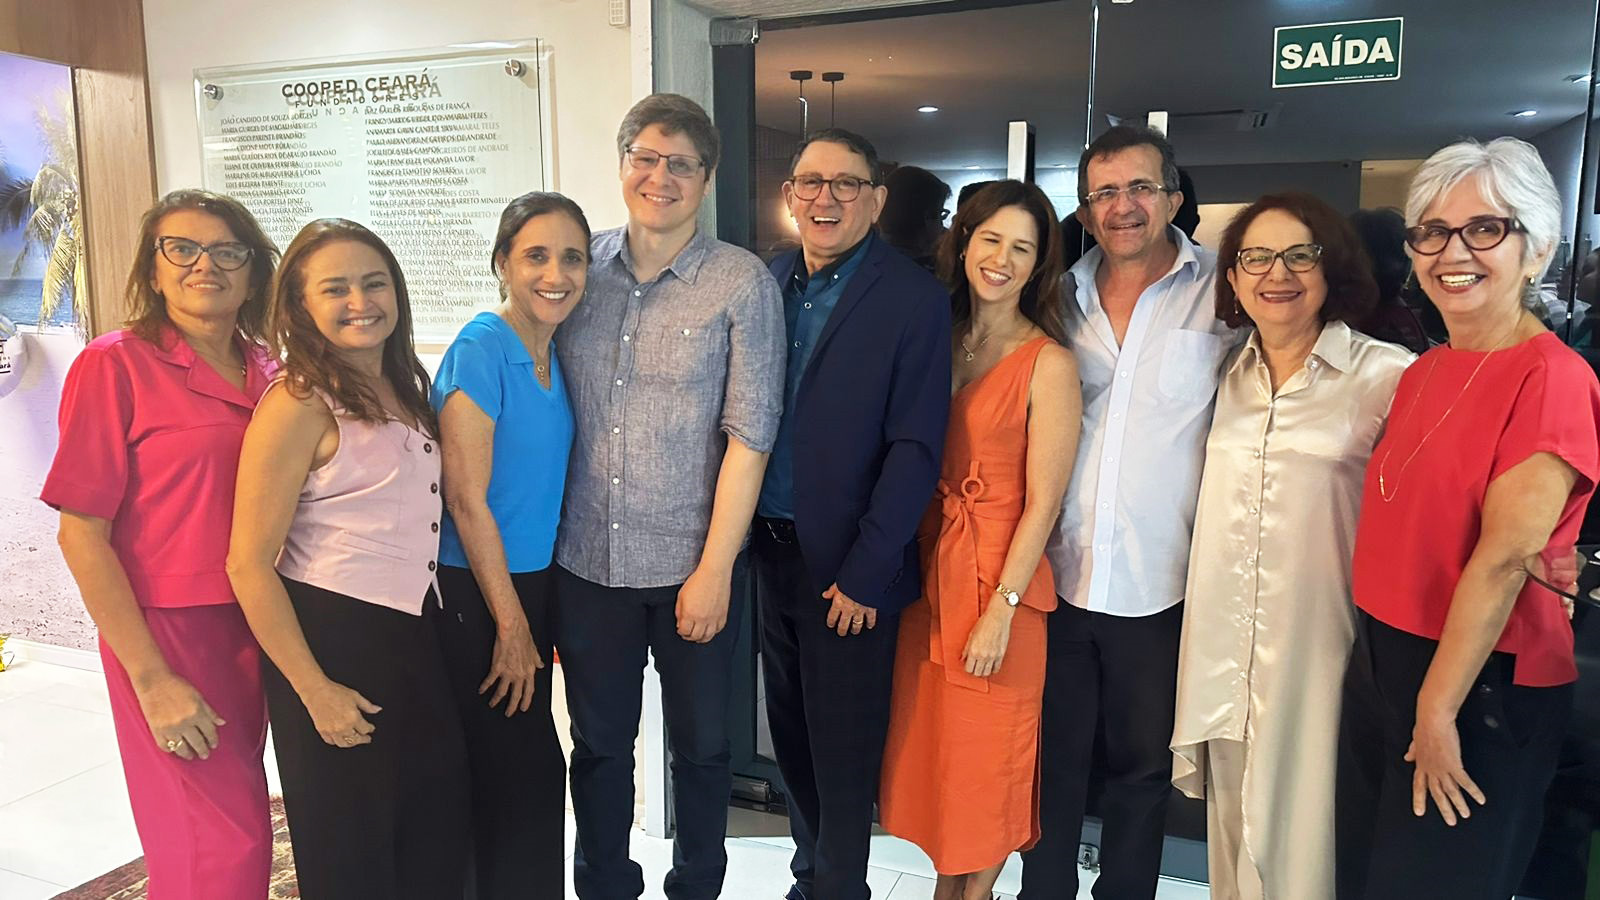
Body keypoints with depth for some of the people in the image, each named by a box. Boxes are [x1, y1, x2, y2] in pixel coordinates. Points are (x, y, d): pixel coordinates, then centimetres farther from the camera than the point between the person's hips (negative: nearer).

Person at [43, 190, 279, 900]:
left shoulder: (264, 369, 5)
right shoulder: (116, 365, -10)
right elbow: (81, 534, -11)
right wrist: (151, 678, -15)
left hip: (256, 628, 5)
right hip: (168, 633, -5)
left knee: (240, 825, 17)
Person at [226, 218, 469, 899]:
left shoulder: (405, 389, 7)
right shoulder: (299, 403, -15)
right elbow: (249, 564, -17)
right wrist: (315, 691, -17)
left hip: (414, 632, 7)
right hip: (331, 638, -7)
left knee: (438, 844, 19)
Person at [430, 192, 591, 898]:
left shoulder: (552, 355, 7)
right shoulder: (480, 351, -16)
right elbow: (467, 500, -18)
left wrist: (532, 618, 12)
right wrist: (511, 626, -14)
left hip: (530, 581, 8)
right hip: (475, 594, -7)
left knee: (527, 767, 17)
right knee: (524, 773, 1)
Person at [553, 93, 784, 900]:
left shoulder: (743, 283, -7)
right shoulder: (581, 266, 3)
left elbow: (749, 433, -9)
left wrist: (715, 569, -12)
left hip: (693, 566, -2)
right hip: (586, 560, 3)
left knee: (700, 745, 15)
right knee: (598, 743, 16)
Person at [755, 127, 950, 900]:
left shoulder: (914, 298, -10)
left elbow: (914, 449, -14)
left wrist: (864, 574, -15)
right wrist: (741, 537, 2)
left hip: (846, 569, -5)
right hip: (770, 549, 5)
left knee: (842, 750, 8)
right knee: (791, 735, 18)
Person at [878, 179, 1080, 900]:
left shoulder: (1048, 364, -12)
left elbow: (1043, 503, -13)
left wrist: (1001, 609, -15)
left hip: (999, 577, -5)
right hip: (928, 565, 5)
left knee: (985, 757, 11)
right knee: (931, 742, 17)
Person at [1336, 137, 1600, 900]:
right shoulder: (1423, 372, 8)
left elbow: (1504, 558, -20)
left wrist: (1439, 707, -18)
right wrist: (1379, 655, 2)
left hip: (1481, 684, -7)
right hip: (1379, 661, 7)